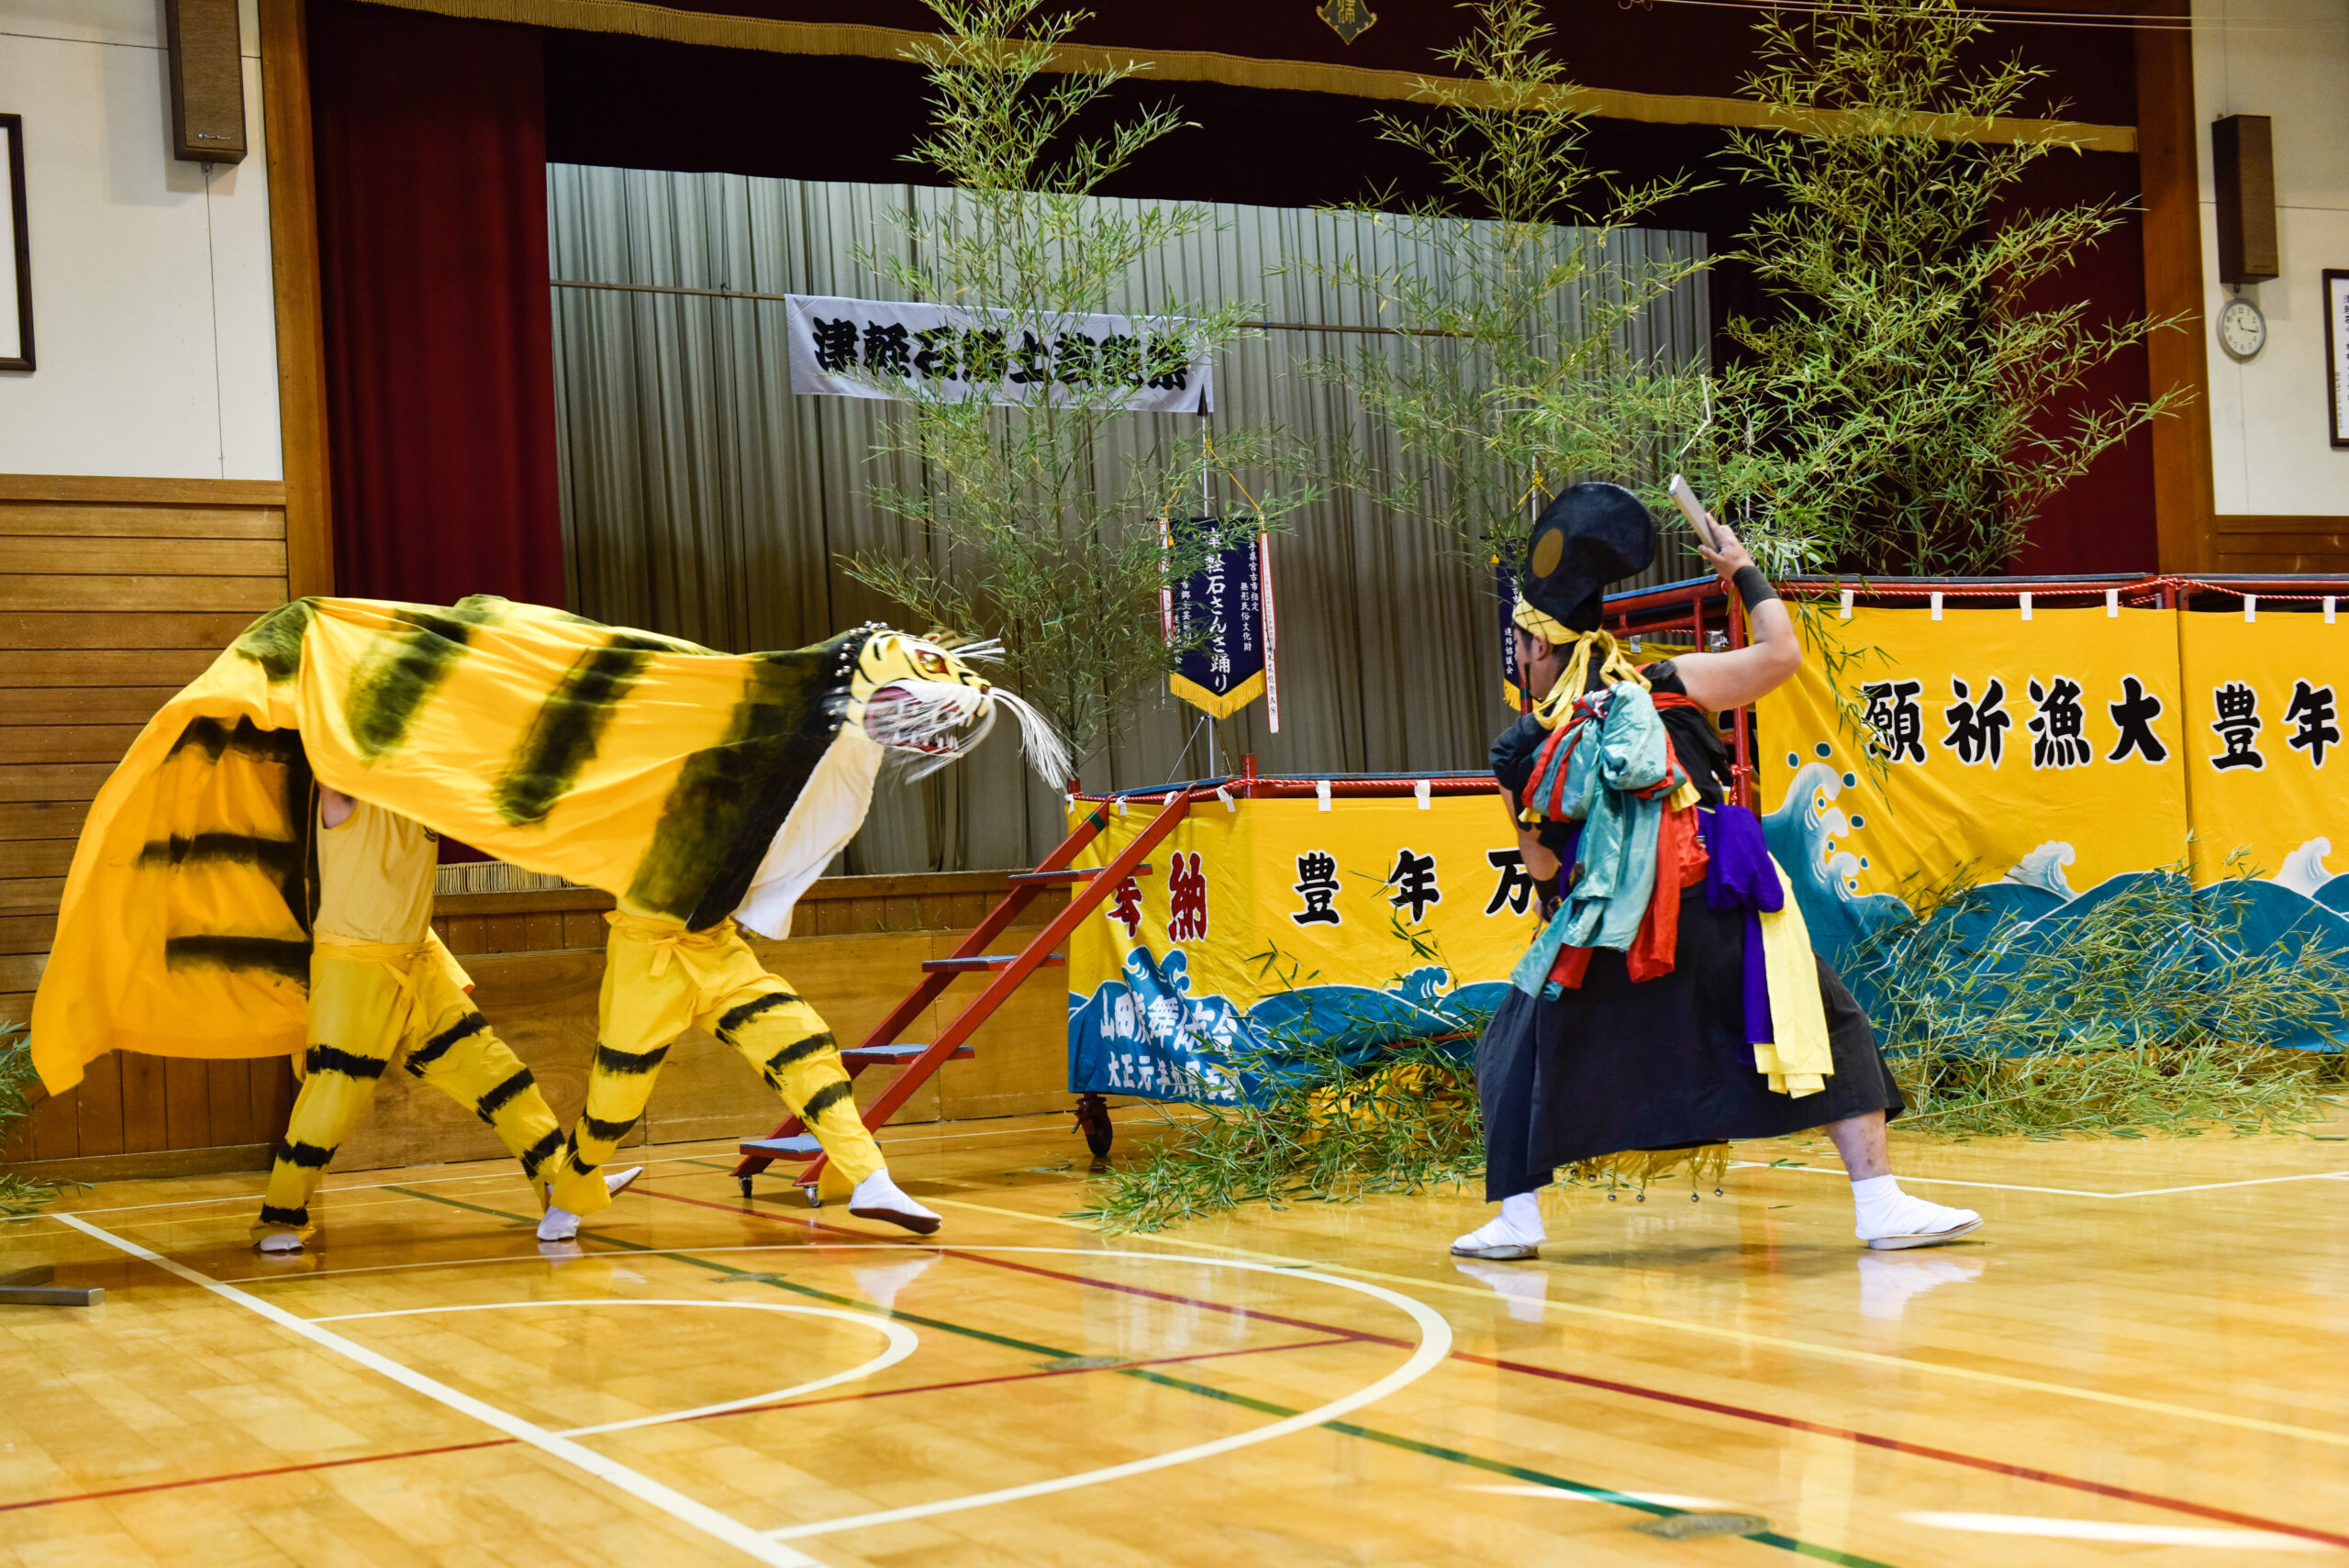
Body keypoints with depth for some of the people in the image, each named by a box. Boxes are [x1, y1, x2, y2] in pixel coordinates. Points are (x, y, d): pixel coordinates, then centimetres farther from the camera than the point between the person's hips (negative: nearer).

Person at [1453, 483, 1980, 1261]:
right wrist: (1745, 572, 19)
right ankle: (1879, 1203, -3)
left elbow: (1547, 874, 10)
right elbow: (1782, 653, 6)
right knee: (1832, 1031, 7)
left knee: (1520, 1052, 20)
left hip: (1607, 936, 1)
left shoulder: (1520, 759, 6)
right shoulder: (1668, 685, 4)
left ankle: (1515, 1217, 14)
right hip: (1719, 915, 0)